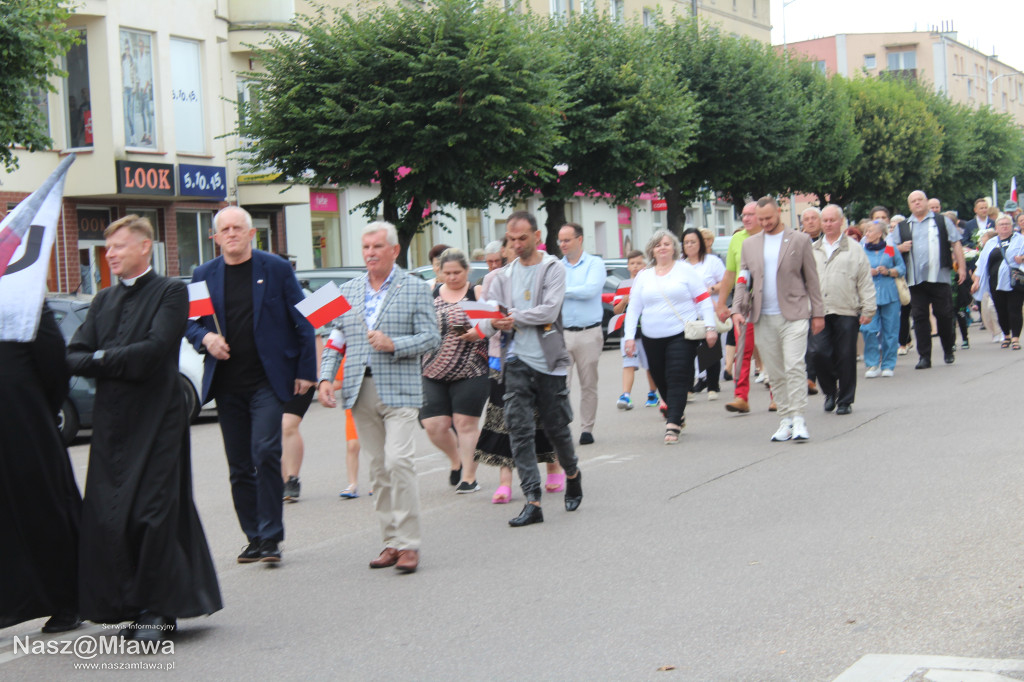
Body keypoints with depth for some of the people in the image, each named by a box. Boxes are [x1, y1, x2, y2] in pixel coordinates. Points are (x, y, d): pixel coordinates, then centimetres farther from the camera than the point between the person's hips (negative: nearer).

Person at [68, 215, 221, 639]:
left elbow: (154, 349, -15)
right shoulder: (104, 300, 17)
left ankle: (160, 608, 2)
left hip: (155, 419, -6)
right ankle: (131, 605, 13)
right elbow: (74, 357, 8)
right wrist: (120, 363, -9)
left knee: (153, 513, -7)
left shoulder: (170, 292, -1)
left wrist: (103, 358, -6)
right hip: (111, 420, 6)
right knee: (107, 519, 3)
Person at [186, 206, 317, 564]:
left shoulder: (277, 269, 1)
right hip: (226, 385, 4)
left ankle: (270, 537, -7)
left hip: (267, 381, -4)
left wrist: (305, 370, -2)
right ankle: (255, 538, 17)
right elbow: (191, 322, 15)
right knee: (239, 466, 7)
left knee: (266, 454, -15)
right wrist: (205, 338, -8)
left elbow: (303, 321, 3)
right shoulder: (204, 275, 9)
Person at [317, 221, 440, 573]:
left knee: (398, 461, -16)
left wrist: (393, 344, -16)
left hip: (399, 389, -4)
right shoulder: (348, 291, 15)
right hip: (360, 390, 4)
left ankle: (408, 543, -10)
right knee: (378, 467, 7)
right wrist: (326, 377, 2)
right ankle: (391, 541, 14)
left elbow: (431, 337, -1)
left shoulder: (416, 289, 3)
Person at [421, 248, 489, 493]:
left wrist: (478, 333, -20)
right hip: (434, 371, 3)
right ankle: (456, 460, 26)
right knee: (434, 425, -2)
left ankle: (469, 476, 10)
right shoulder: (430, 294, 10)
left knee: (466, 423, -2)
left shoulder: (478, 293, 2)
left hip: (470, 370, -3)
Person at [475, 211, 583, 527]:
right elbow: (487, 316, 6)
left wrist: (514, 318, -12)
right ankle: (532, 502, -7)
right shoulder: (503, 276, 12)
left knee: (556, 427, 7)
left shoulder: (553, 269, -2)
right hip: (517, 361, 3)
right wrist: (495, 324, -16)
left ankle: (572, 475, 37)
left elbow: (550, 311, -14)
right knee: (519, 429, -7)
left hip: (549, 360, -3)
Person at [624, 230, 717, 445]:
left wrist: (709, 327, -6)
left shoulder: (686, 270, 4)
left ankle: (673, 425, -14)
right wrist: (629, 336, 4)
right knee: (661, 380, 7)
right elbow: (633, 308, 12)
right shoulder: (643, 276, 13)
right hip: (652, 338, 4)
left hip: (682, 335, -4)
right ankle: (678, 414, 28)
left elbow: (703, 300, 3)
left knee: (677, 379, -12)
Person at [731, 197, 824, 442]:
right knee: (775, 373, 5)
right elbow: (743, 281, 12)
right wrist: (738, 309, -3)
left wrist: (818, 313, 2)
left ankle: (798, 418, -10)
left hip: (793, 315, -3)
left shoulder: (800, 240, 4)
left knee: (794, 366, -14)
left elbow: (811, 279, 5)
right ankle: (786, 420, 11)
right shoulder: (749, 245, 12)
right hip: (763, 318, 3)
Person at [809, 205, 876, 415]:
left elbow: (865, 282, 3)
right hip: (819, 312, 2)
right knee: (819, 352, -9)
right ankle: (830, 391, 14)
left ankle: (845, 400, 12)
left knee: (845, 357, 0)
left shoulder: (854, 249, 5)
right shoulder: (812, 250, 14)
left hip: (846, 312, -2)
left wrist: (868, 309, -3)